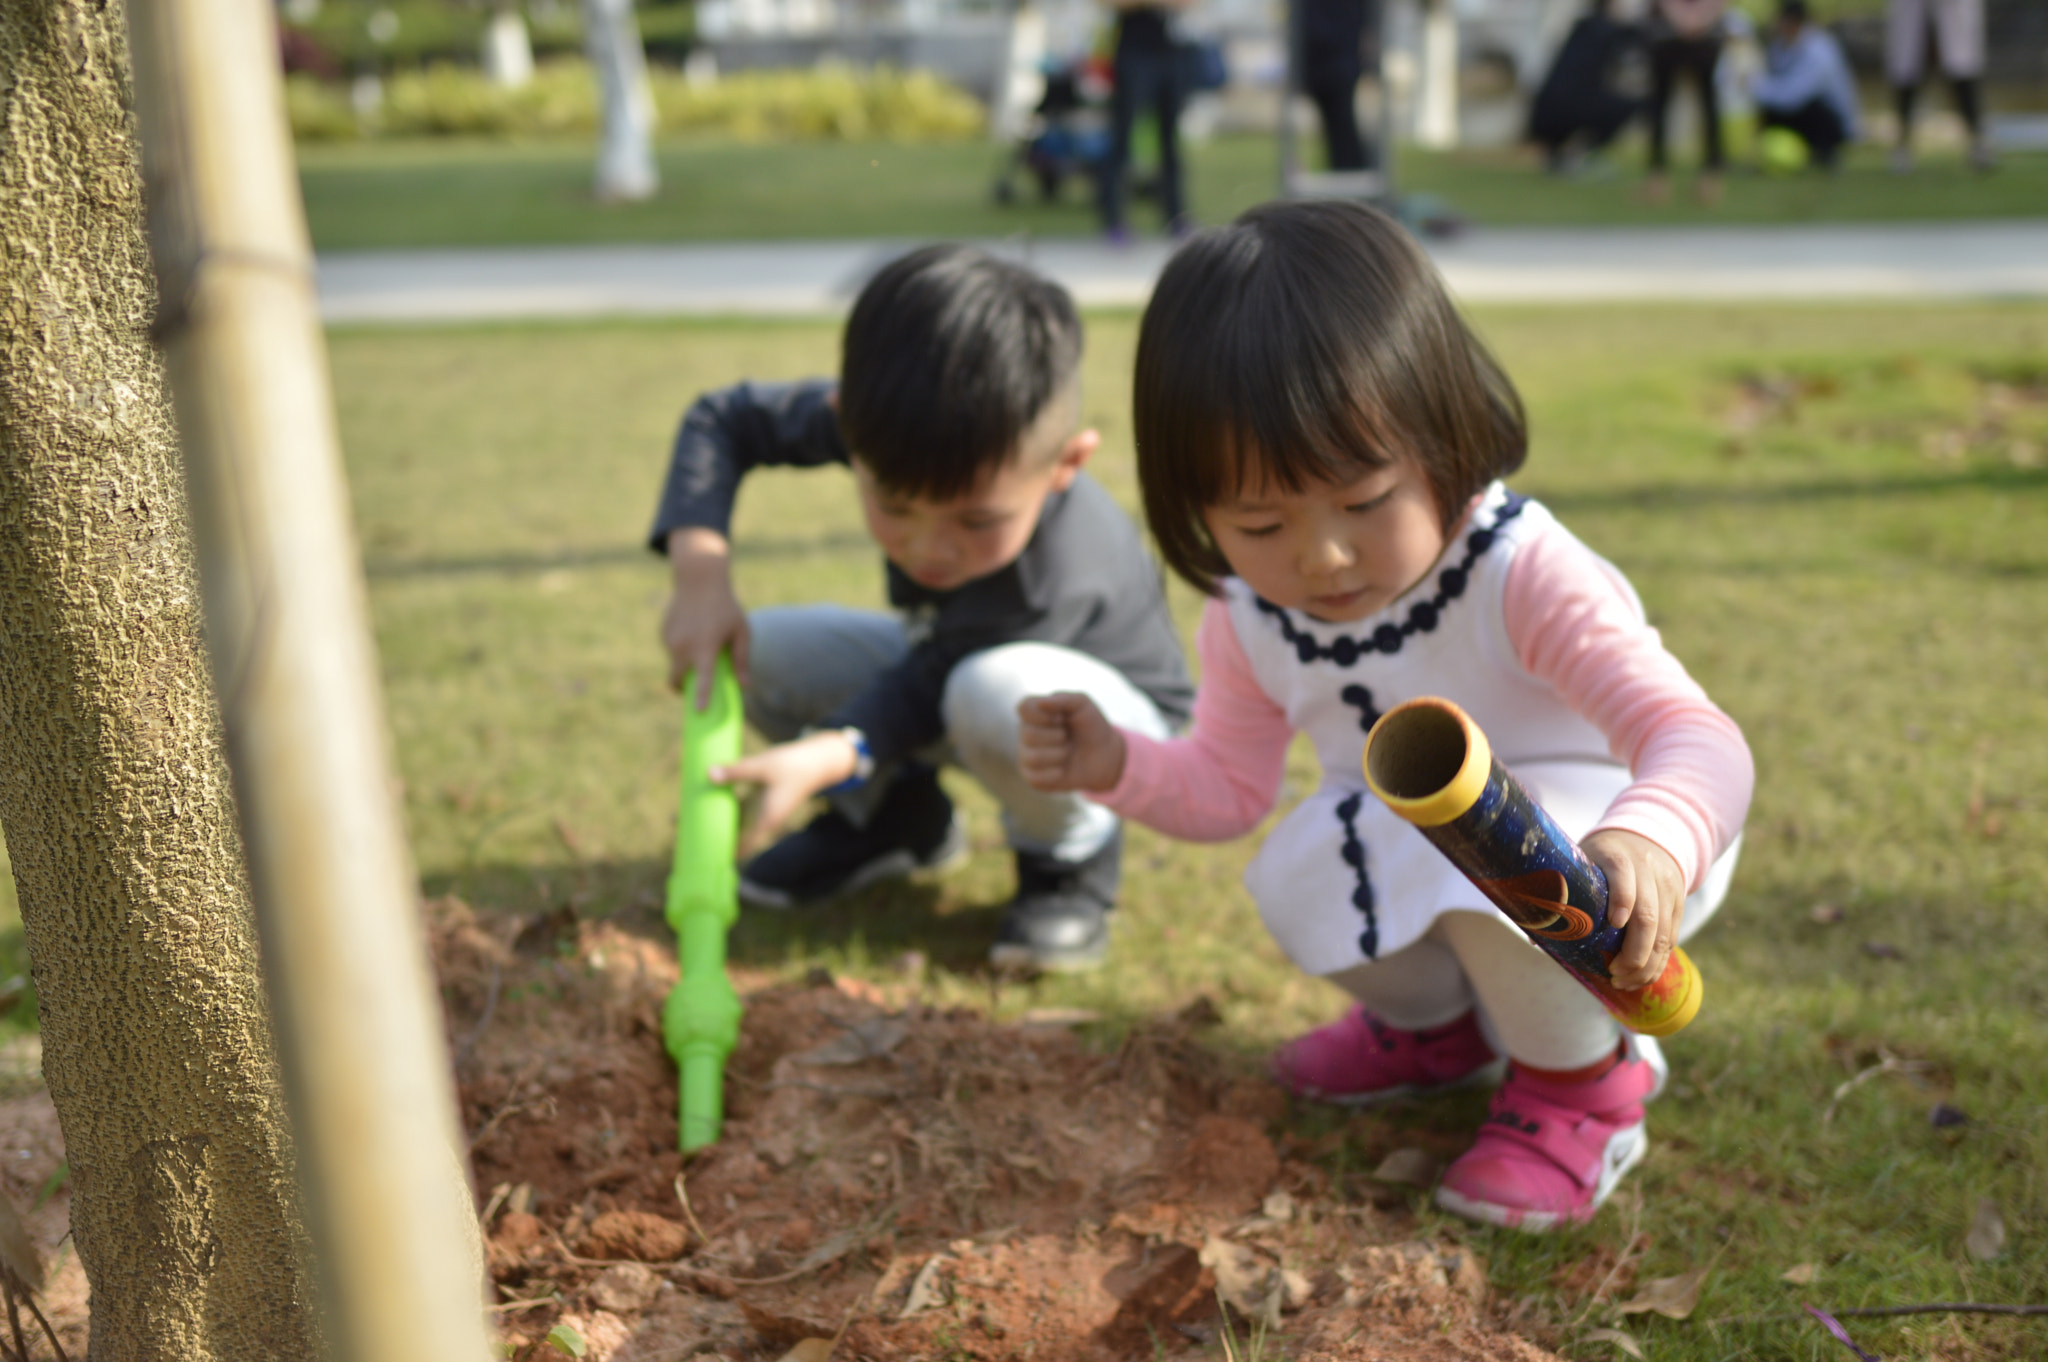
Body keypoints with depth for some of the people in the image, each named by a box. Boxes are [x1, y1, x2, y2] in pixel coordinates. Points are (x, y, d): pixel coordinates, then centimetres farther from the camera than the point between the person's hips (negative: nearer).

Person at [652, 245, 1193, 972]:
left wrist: (828, 756, -45)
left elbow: (923, 692, -27)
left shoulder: (1055, 580, -40)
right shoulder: (888, 424, -26)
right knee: (757, 652, -11)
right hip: (951, 663, 6)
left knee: (998, 693, -41)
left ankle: (1072, 852, -9)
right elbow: (722, 420, -13)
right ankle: (890, 813, 13)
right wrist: (700, 577, -26)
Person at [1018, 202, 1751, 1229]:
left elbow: (1696, 739, -39)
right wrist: (1120, 766, -17)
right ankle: (1438, 1022, 14)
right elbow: (1229, 785, 4)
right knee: (1300, 876, -22)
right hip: (1416, 849, 6)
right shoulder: (1249, 621, -12)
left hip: (1589, 840, -6)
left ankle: (1582, 1076, -3)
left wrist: (1649, 844, -63)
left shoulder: (1522, 577, -31)